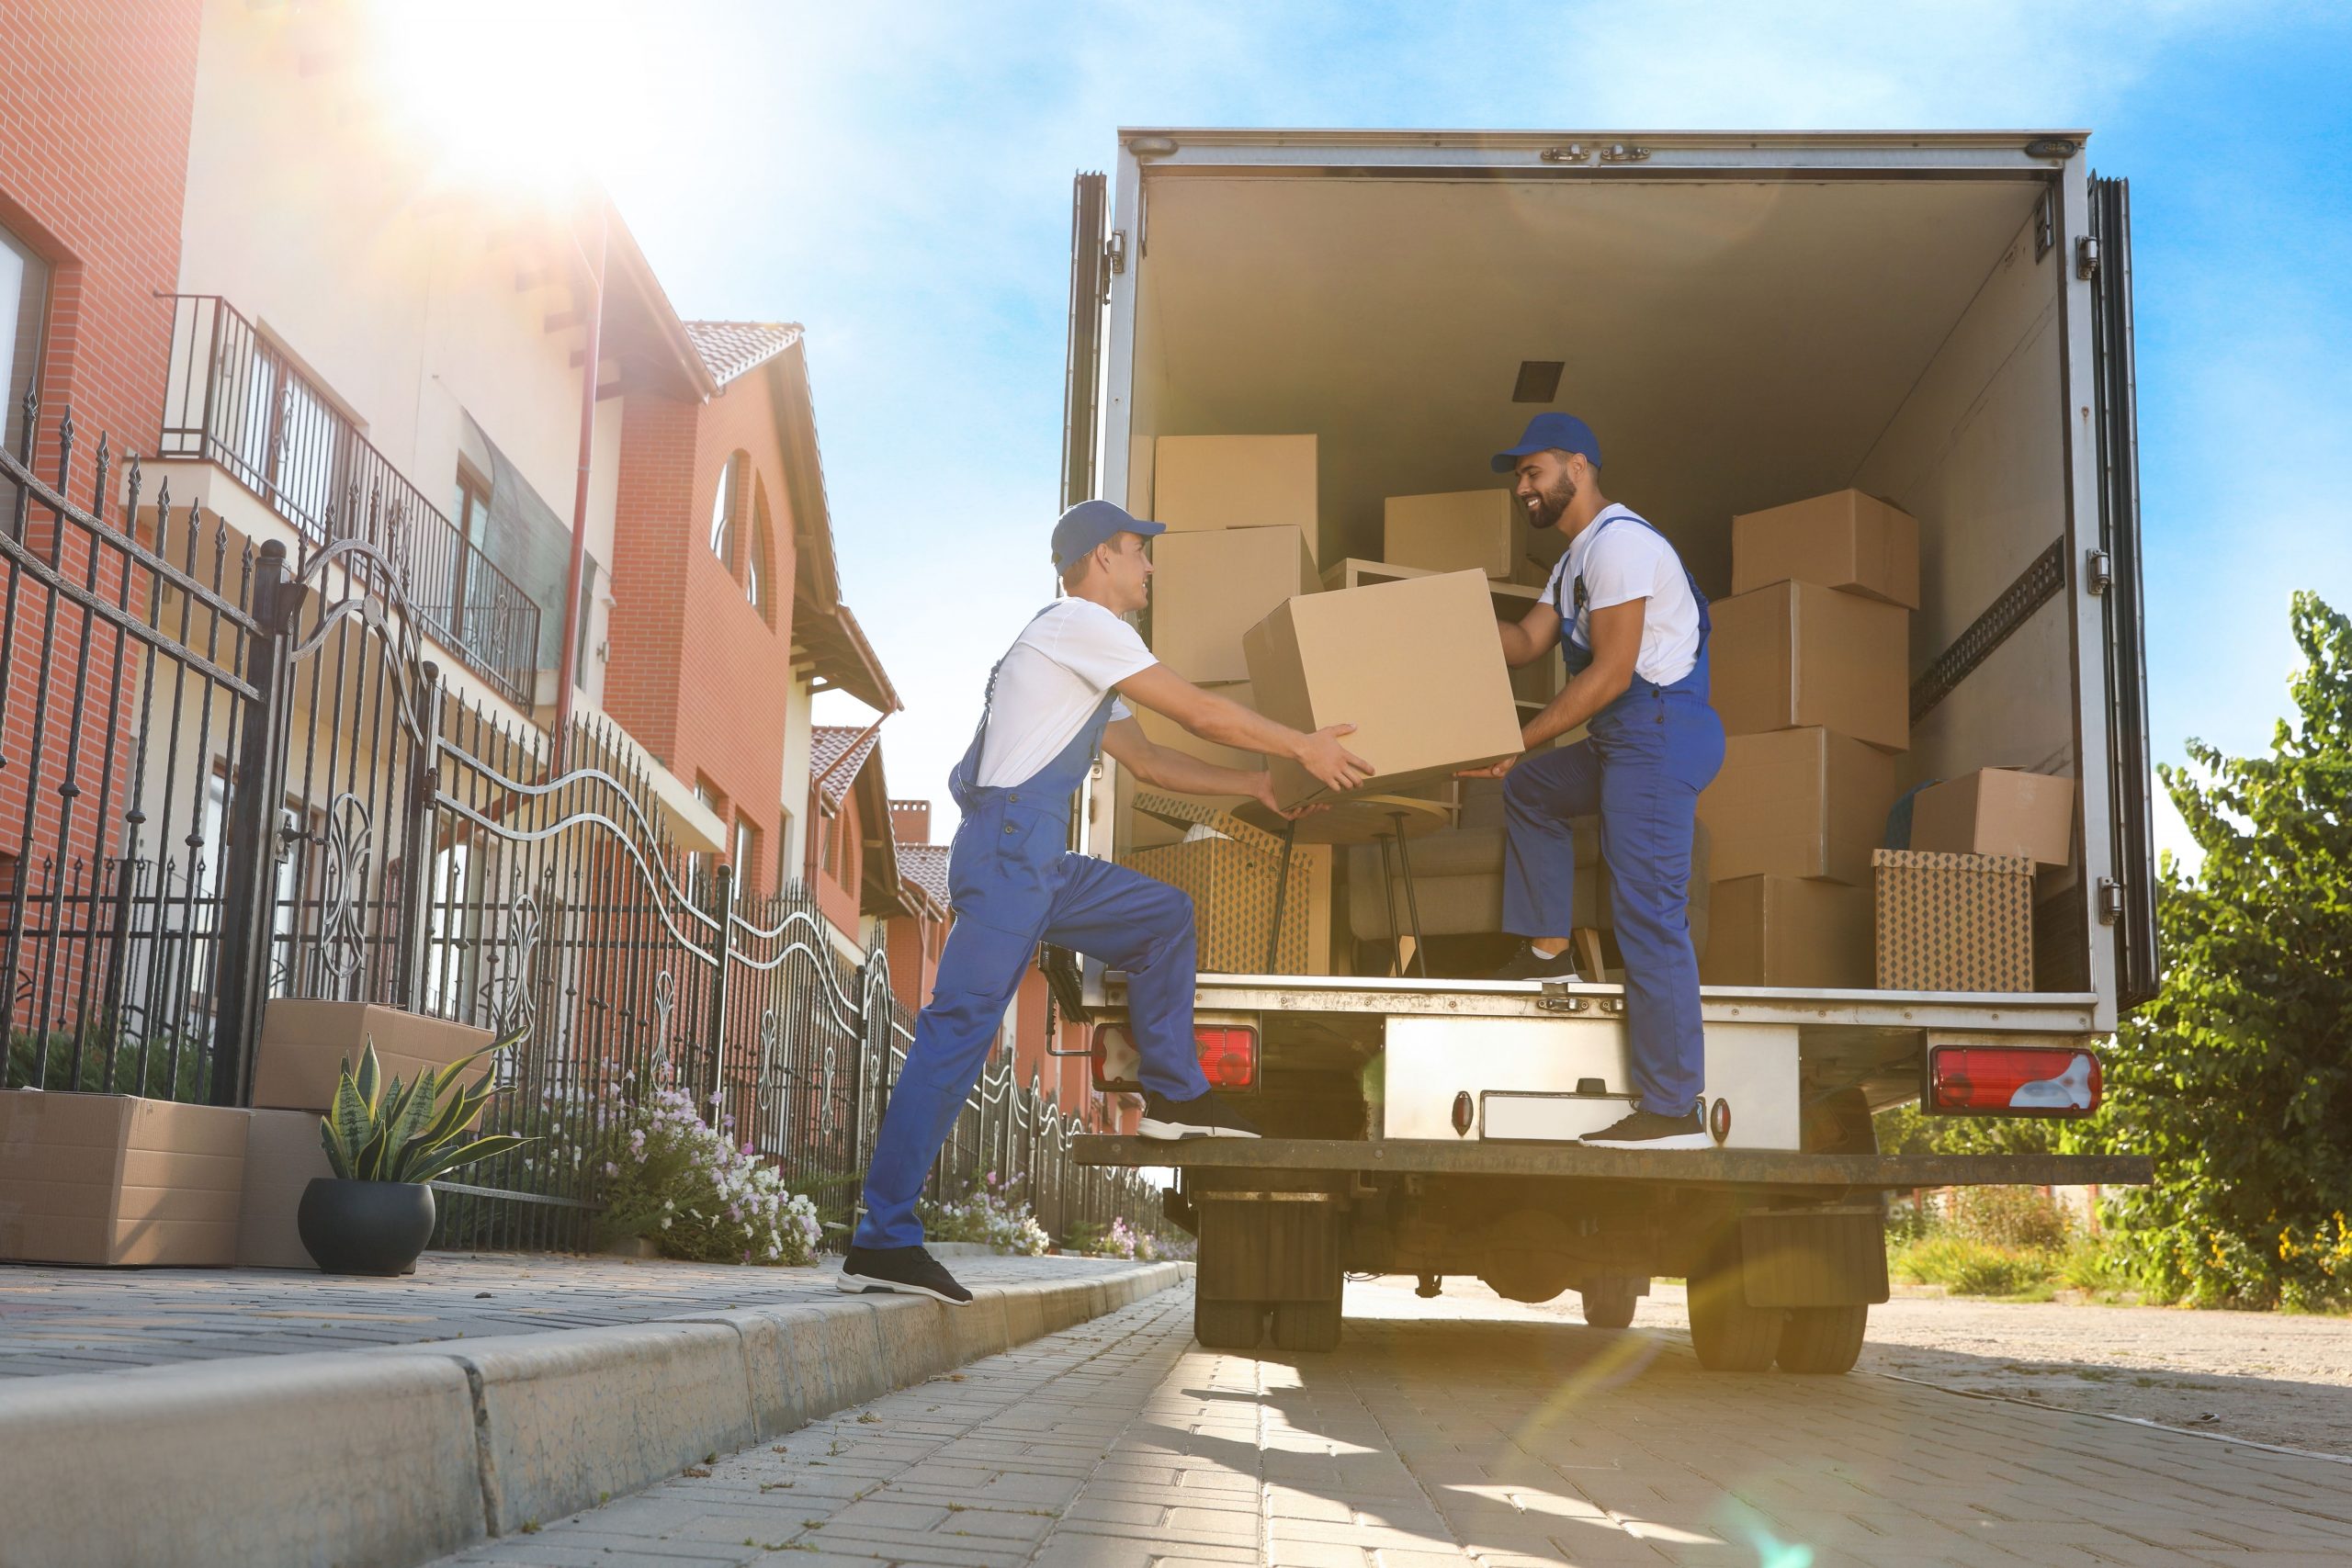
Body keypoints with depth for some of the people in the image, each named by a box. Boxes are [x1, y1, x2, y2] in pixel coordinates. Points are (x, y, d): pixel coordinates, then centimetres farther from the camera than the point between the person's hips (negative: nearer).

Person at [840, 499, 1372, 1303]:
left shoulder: (1085, 650, 26)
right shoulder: (1079, 622, -4)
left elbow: (1151, 761, 29)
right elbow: (1202, 713, -6)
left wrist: (1258, 784, 25)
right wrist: (1304, 746, 4)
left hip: (1040, 860, 11)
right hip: (1005, 849, -11)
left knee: (1164, 915, 17)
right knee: (960, 1028, -14)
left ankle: (1173, 1094, 18)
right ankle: (882, 1238, -15)